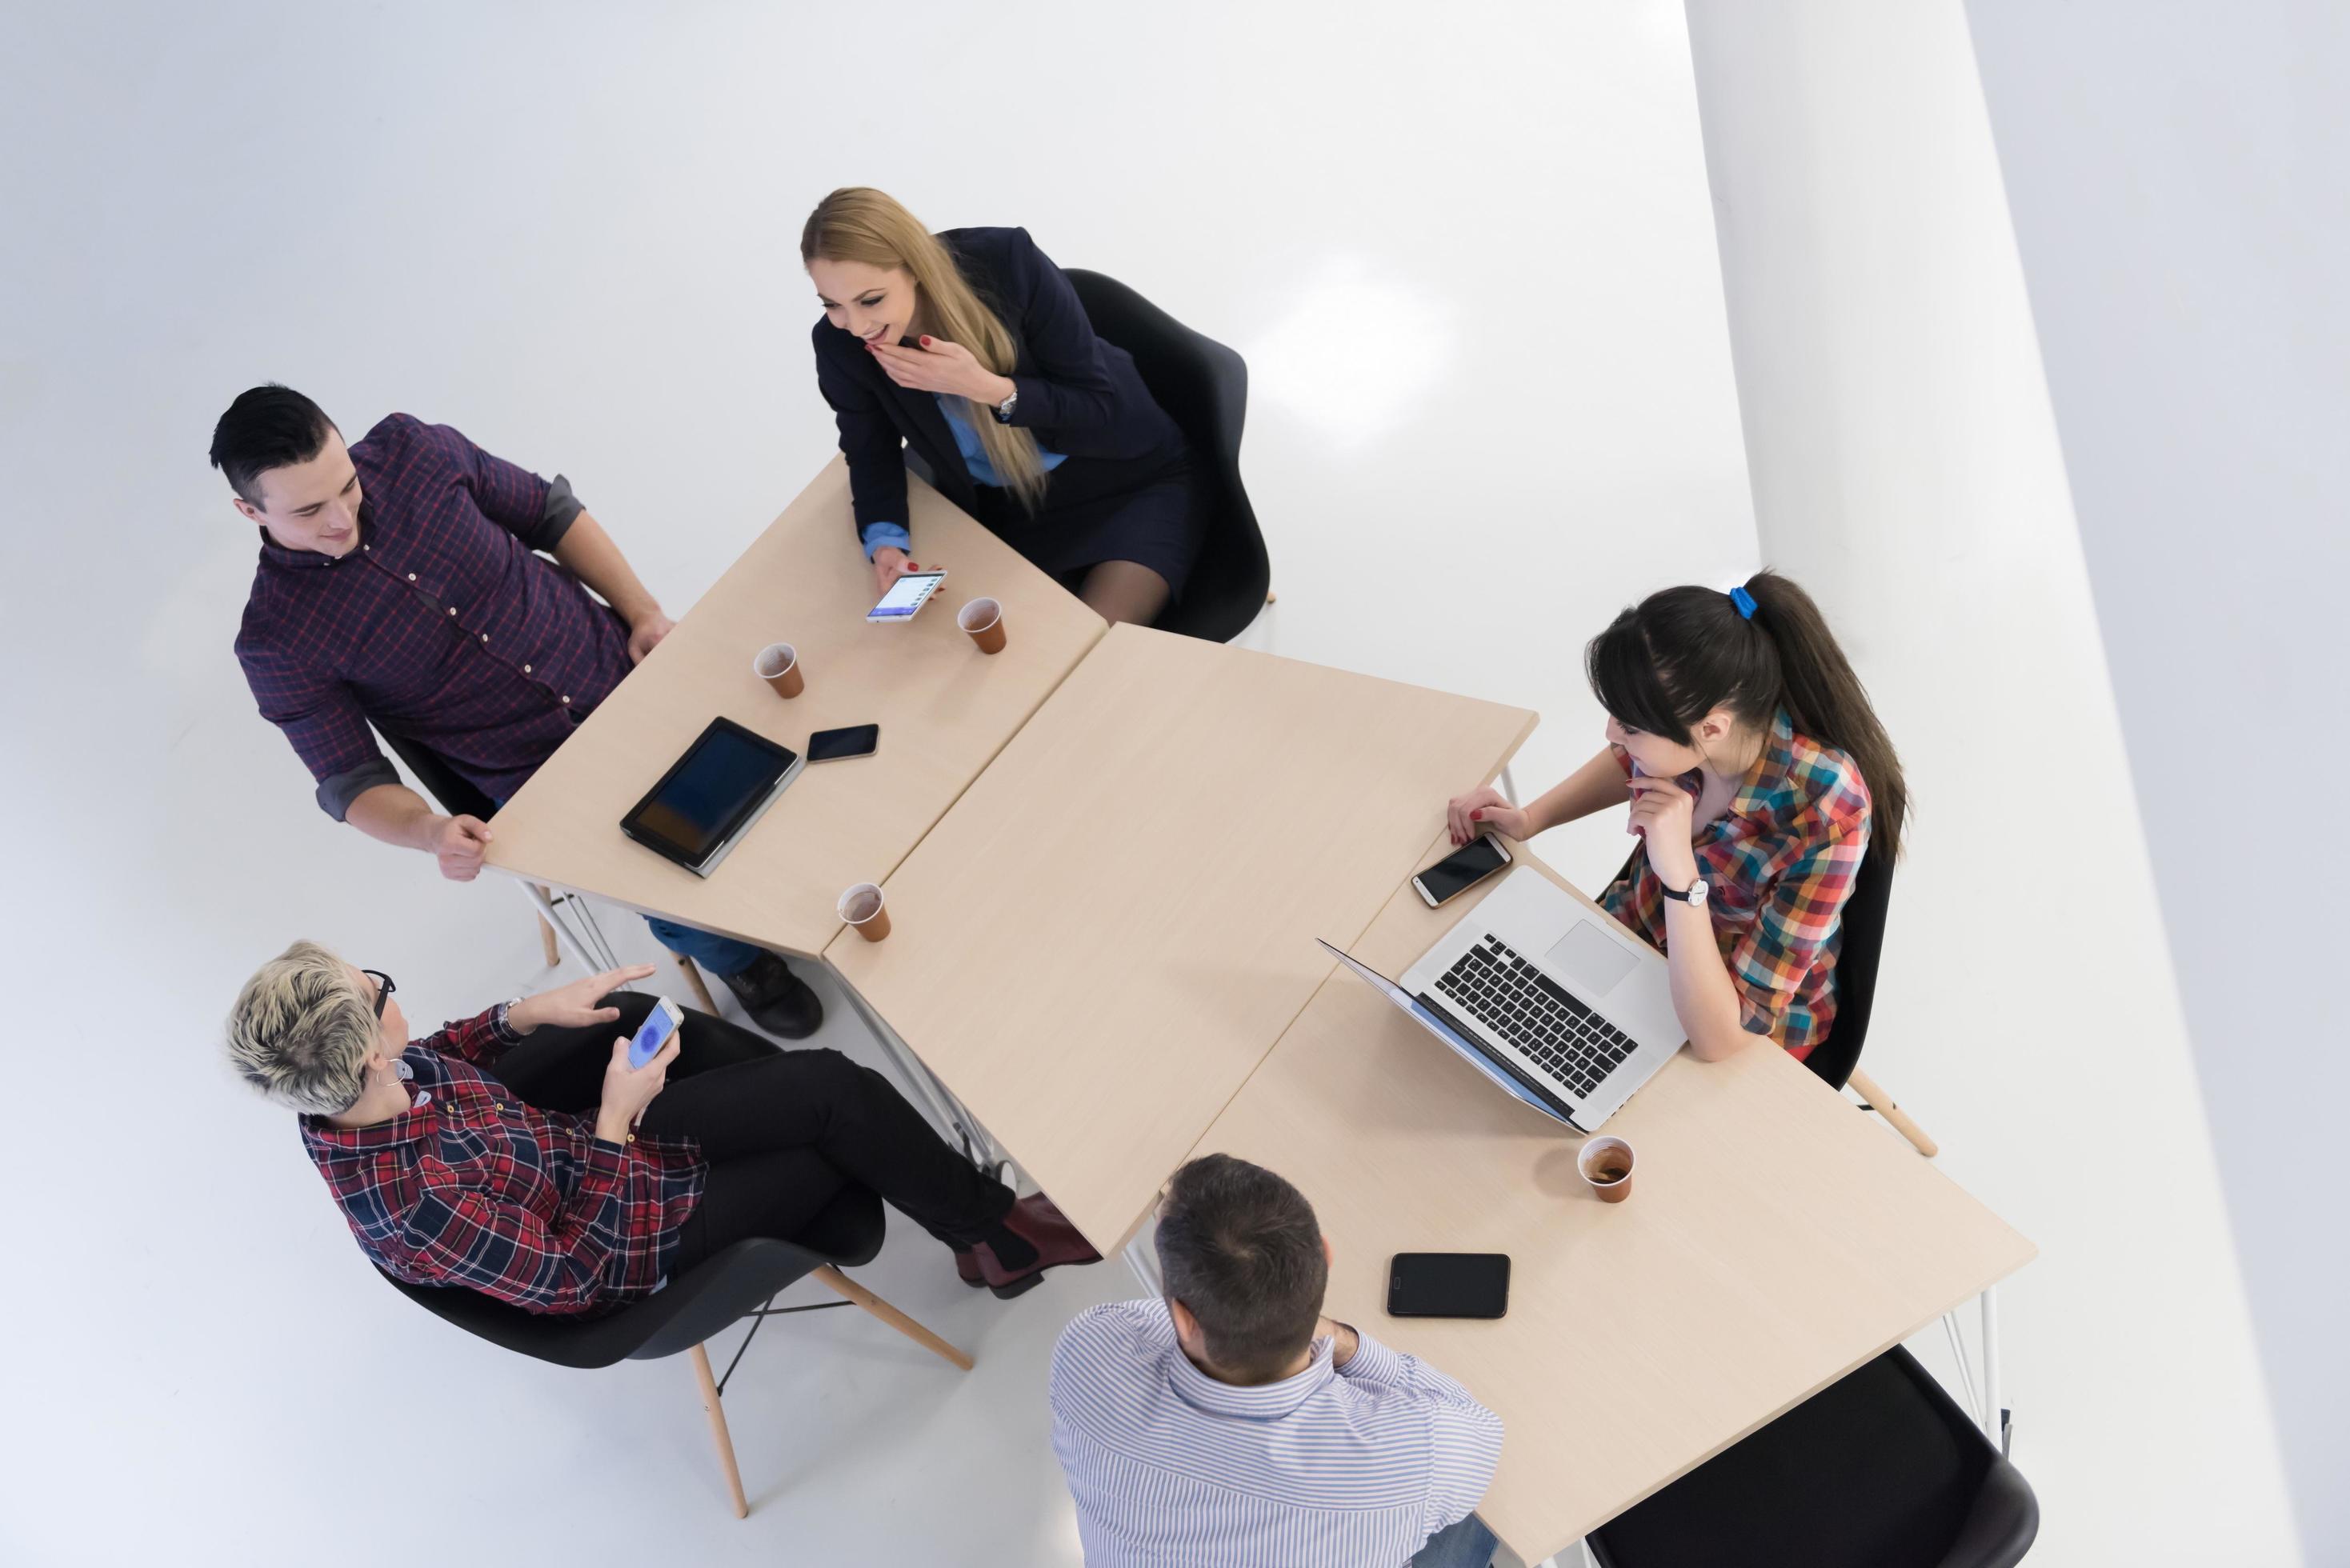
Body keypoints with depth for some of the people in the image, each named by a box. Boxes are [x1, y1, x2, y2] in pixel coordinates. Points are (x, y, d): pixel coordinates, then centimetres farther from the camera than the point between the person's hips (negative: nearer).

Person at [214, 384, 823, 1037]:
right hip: (542, 781, -3)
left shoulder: (411, 450, -7)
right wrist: (429, 831, -29)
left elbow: (551, 512, 6)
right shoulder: (277, 642, -12)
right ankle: (743, 961, 14)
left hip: (618, 668, 3)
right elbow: (352, 782, -7)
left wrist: (645, 611, -5)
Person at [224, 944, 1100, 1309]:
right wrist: (616, 1123, -24)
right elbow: (572, 1272, -26)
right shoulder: (419, 1203, -40)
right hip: (625, 1235, -8)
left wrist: (529, 1013, -8)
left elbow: (439, 1058, 6)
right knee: (836, 1097, -12)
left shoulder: (340, 1096, -18)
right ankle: (995, 1237, 12)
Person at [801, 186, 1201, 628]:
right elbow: (871, 451, 1)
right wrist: (885, 542, -20)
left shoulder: (1009, 264, -25)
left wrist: (986, 388, -35)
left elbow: (1106, 412, -20)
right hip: (1001, 510, 4)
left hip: (1131, 483, -3)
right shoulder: (840, 345, -16)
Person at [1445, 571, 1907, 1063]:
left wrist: (1679, 873, -43)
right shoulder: (1686, 717, -23)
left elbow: (1717, 1039, -34)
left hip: (1747, 1030, -4)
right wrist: (1531, 818, -7)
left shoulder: (1825, 821, -37)